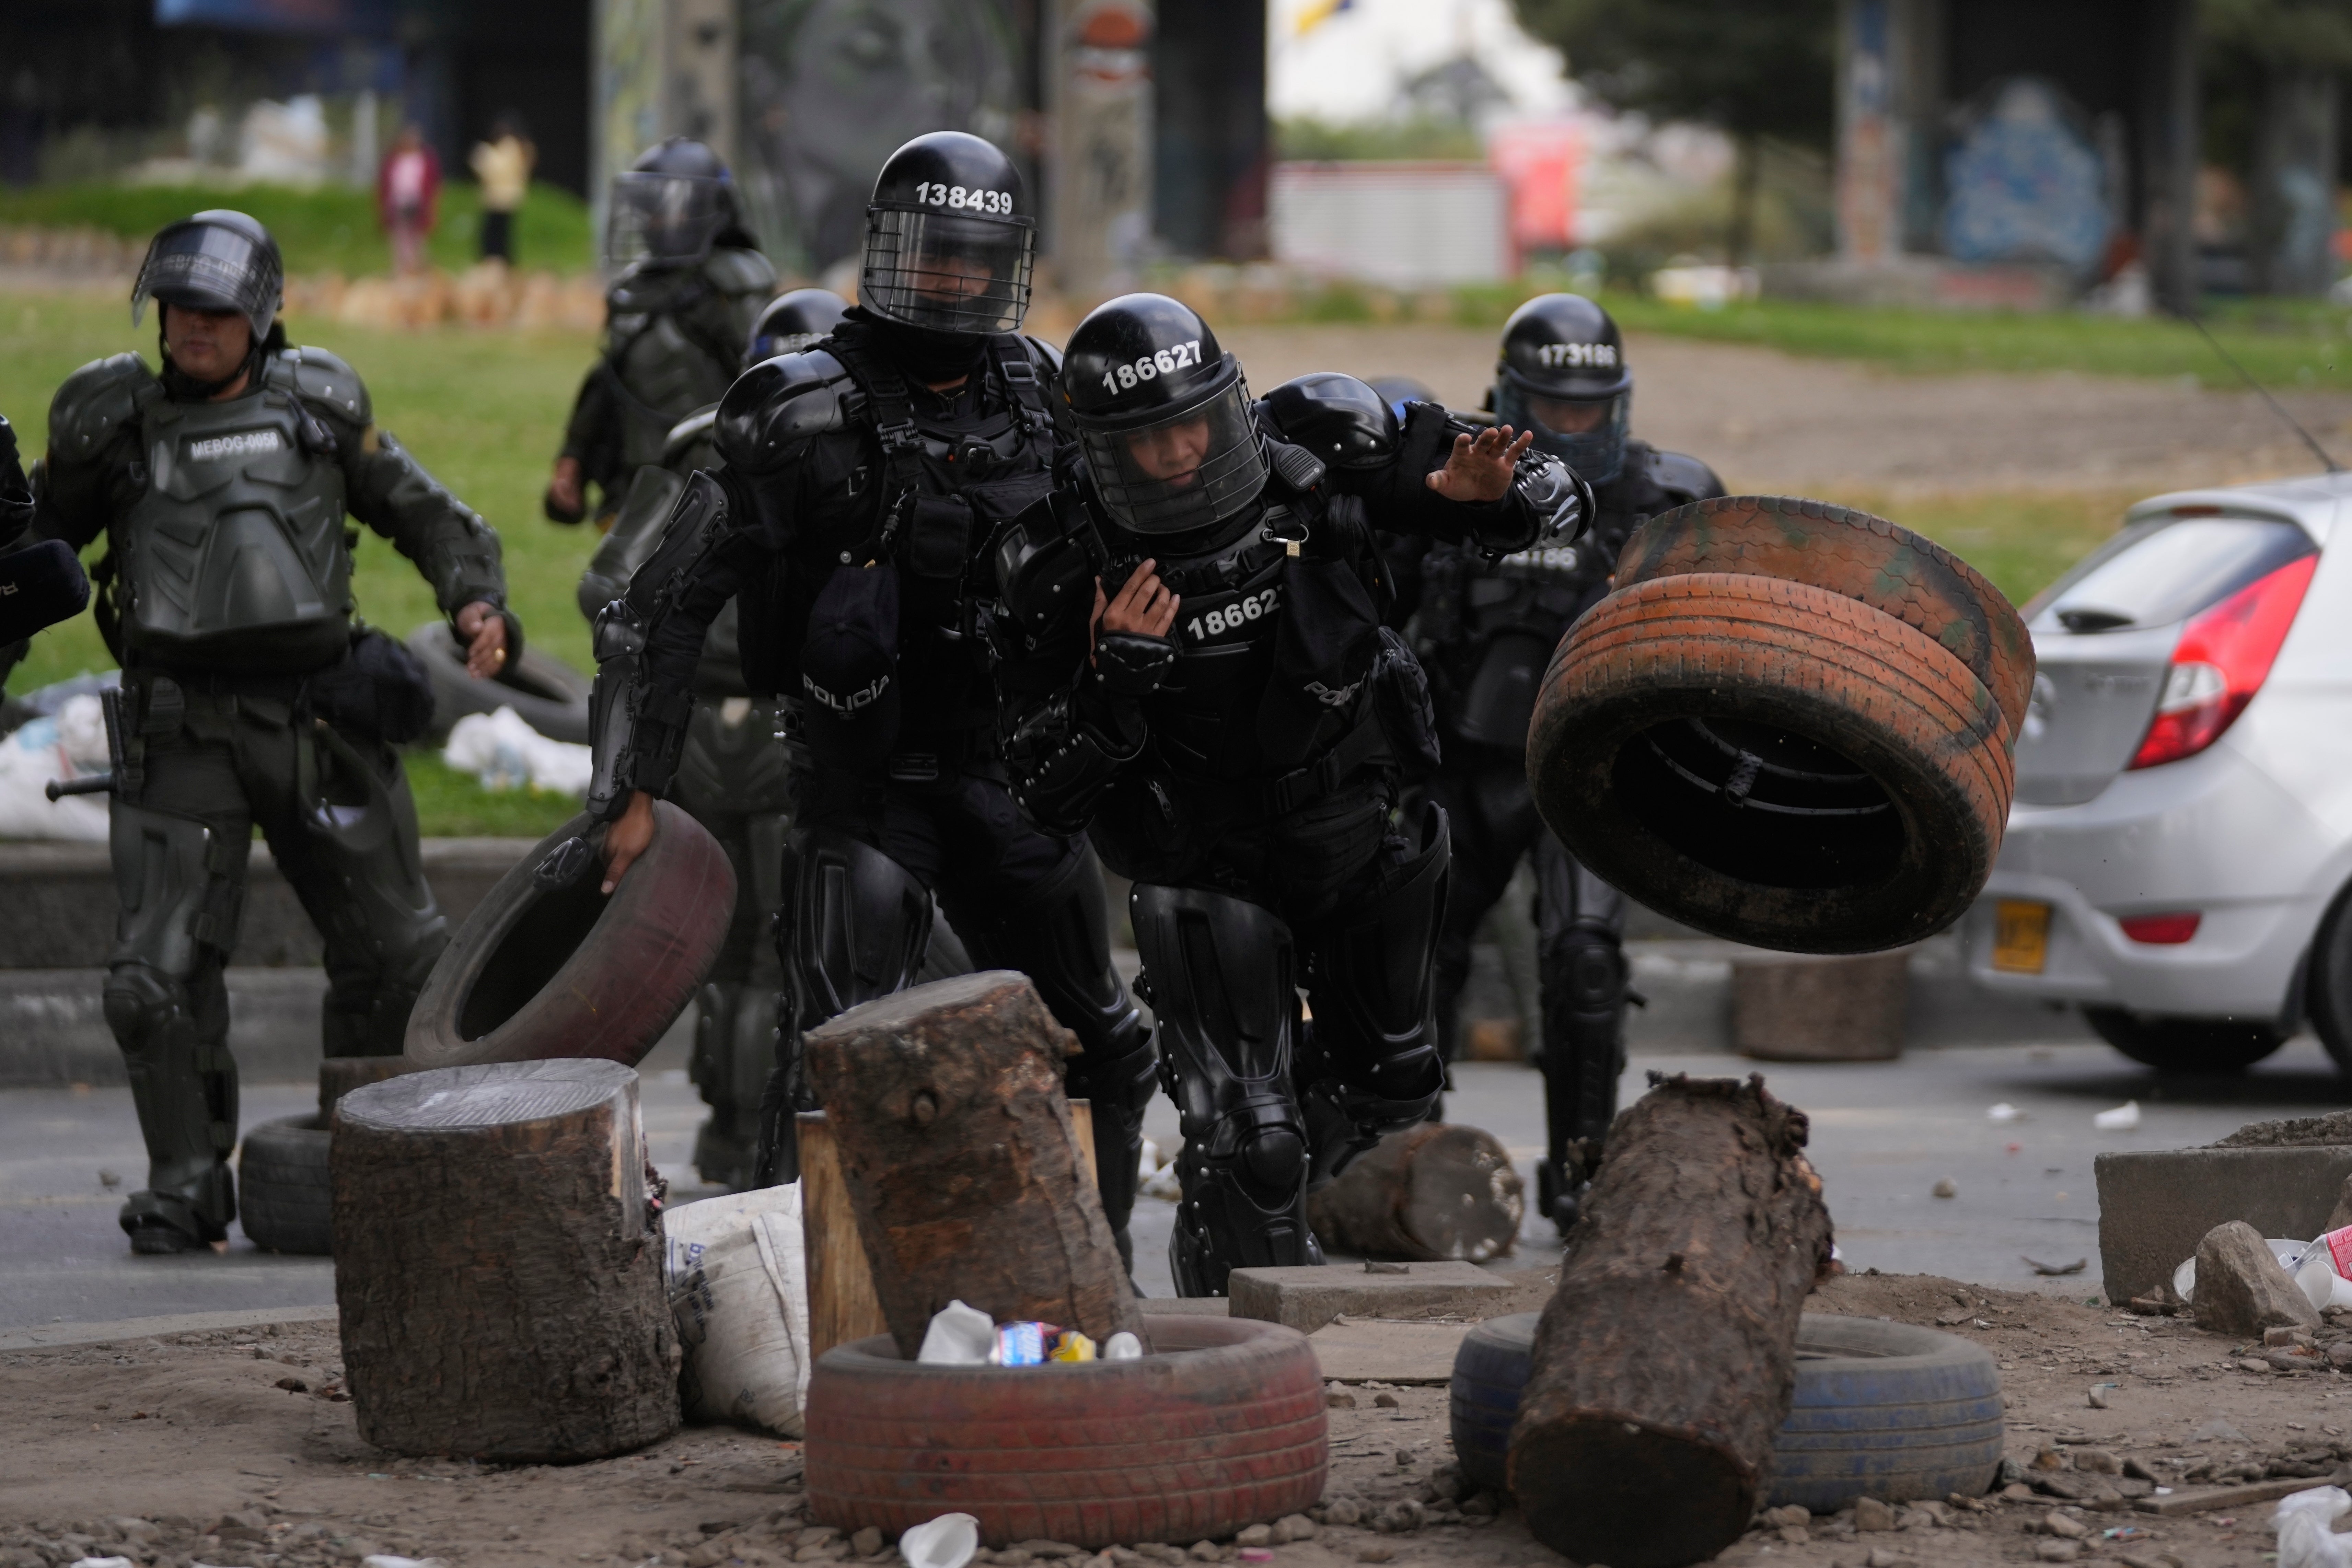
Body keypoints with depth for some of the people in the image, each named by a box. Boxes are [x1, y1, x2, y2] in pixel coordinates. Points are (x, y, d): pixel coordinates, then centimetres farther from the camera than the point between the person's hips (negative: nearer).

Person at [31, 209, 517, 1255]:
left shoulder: (319, 410, 9)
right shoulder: (114, 423, 6)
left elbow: (428, 517, 16)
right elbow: (42, 545, 17)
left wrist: (477, 603, 0)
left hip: (318, 724, 2)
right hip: (182, 732, -2)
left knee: (397, 953, 7)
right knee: (159, 972, -10)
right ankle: (187, 1183, 4)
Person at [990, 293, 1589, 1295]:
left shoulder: (1319, 455, -19)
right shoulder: (1064, 574, -23)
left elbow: (1553, 502, -9)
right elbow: (1048, 799, -20)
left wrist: (1491, 491, -33)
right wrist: (1112, 677, -36)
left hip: (1356, 828, 4)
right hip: (1204, 865, -4)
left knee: (1388, 1080, 20)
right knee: (1246, 1134, -12)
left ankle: (1240, 1200, 48)